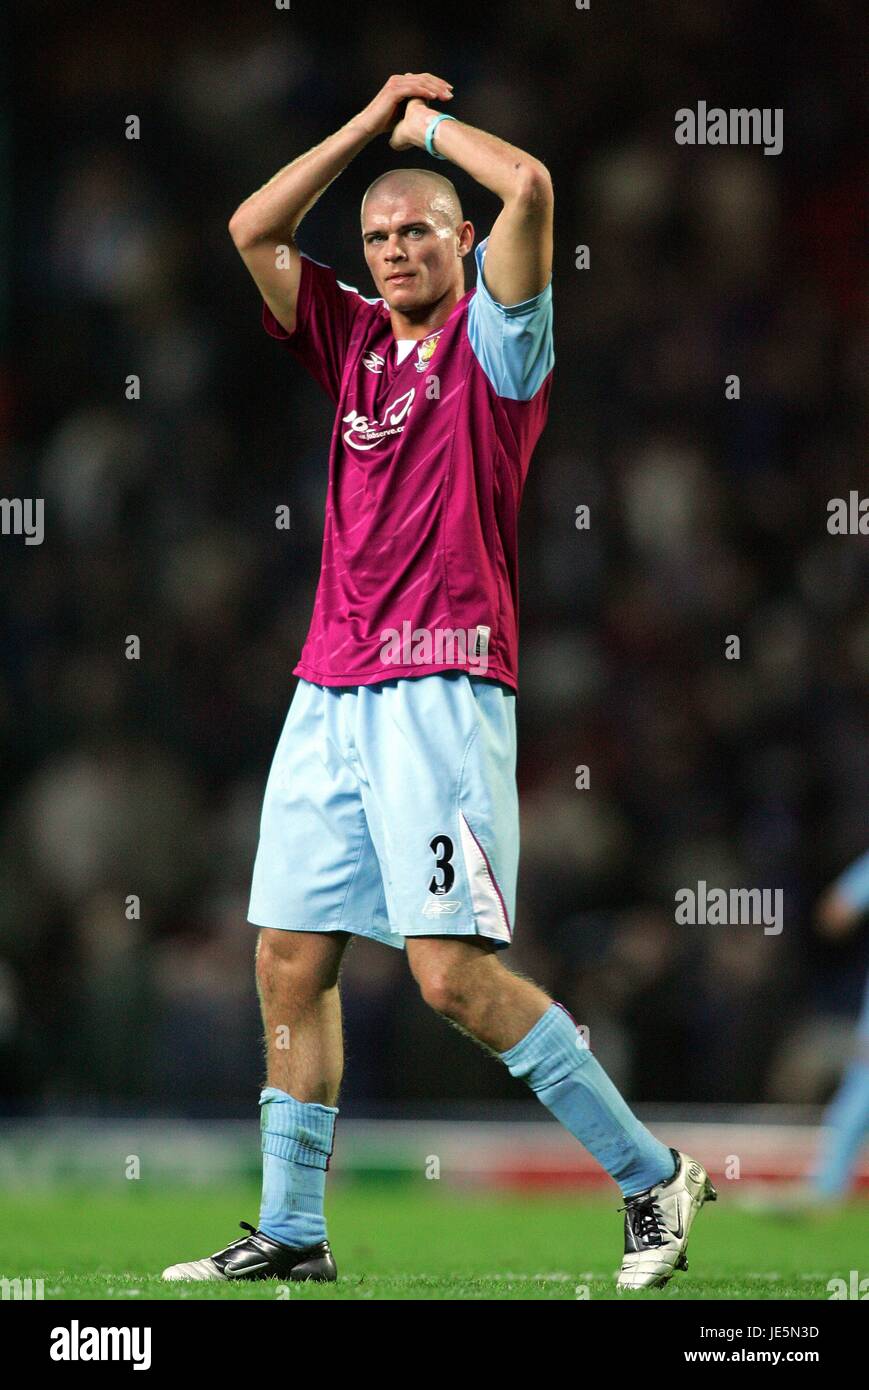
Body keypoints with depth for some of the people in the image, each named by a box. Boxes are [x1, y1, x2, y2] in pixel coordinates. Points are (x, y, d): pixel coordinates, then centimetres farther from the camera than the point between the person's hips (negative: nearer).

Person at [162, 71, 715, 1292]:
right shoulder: (355, 338, 17)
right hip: (331, 689, 7)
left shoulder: (494, 342, 1)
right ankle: (290, 1232, 12)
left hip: (443, 686, -7)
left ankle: (652, 1179, -5)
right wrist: (373, 120, 11)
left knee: (454, 972, -14)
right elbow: (255, 229, 14)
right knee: (291, 961, 5)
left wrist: (431, 123, 4)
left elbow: (529, 187, -13)